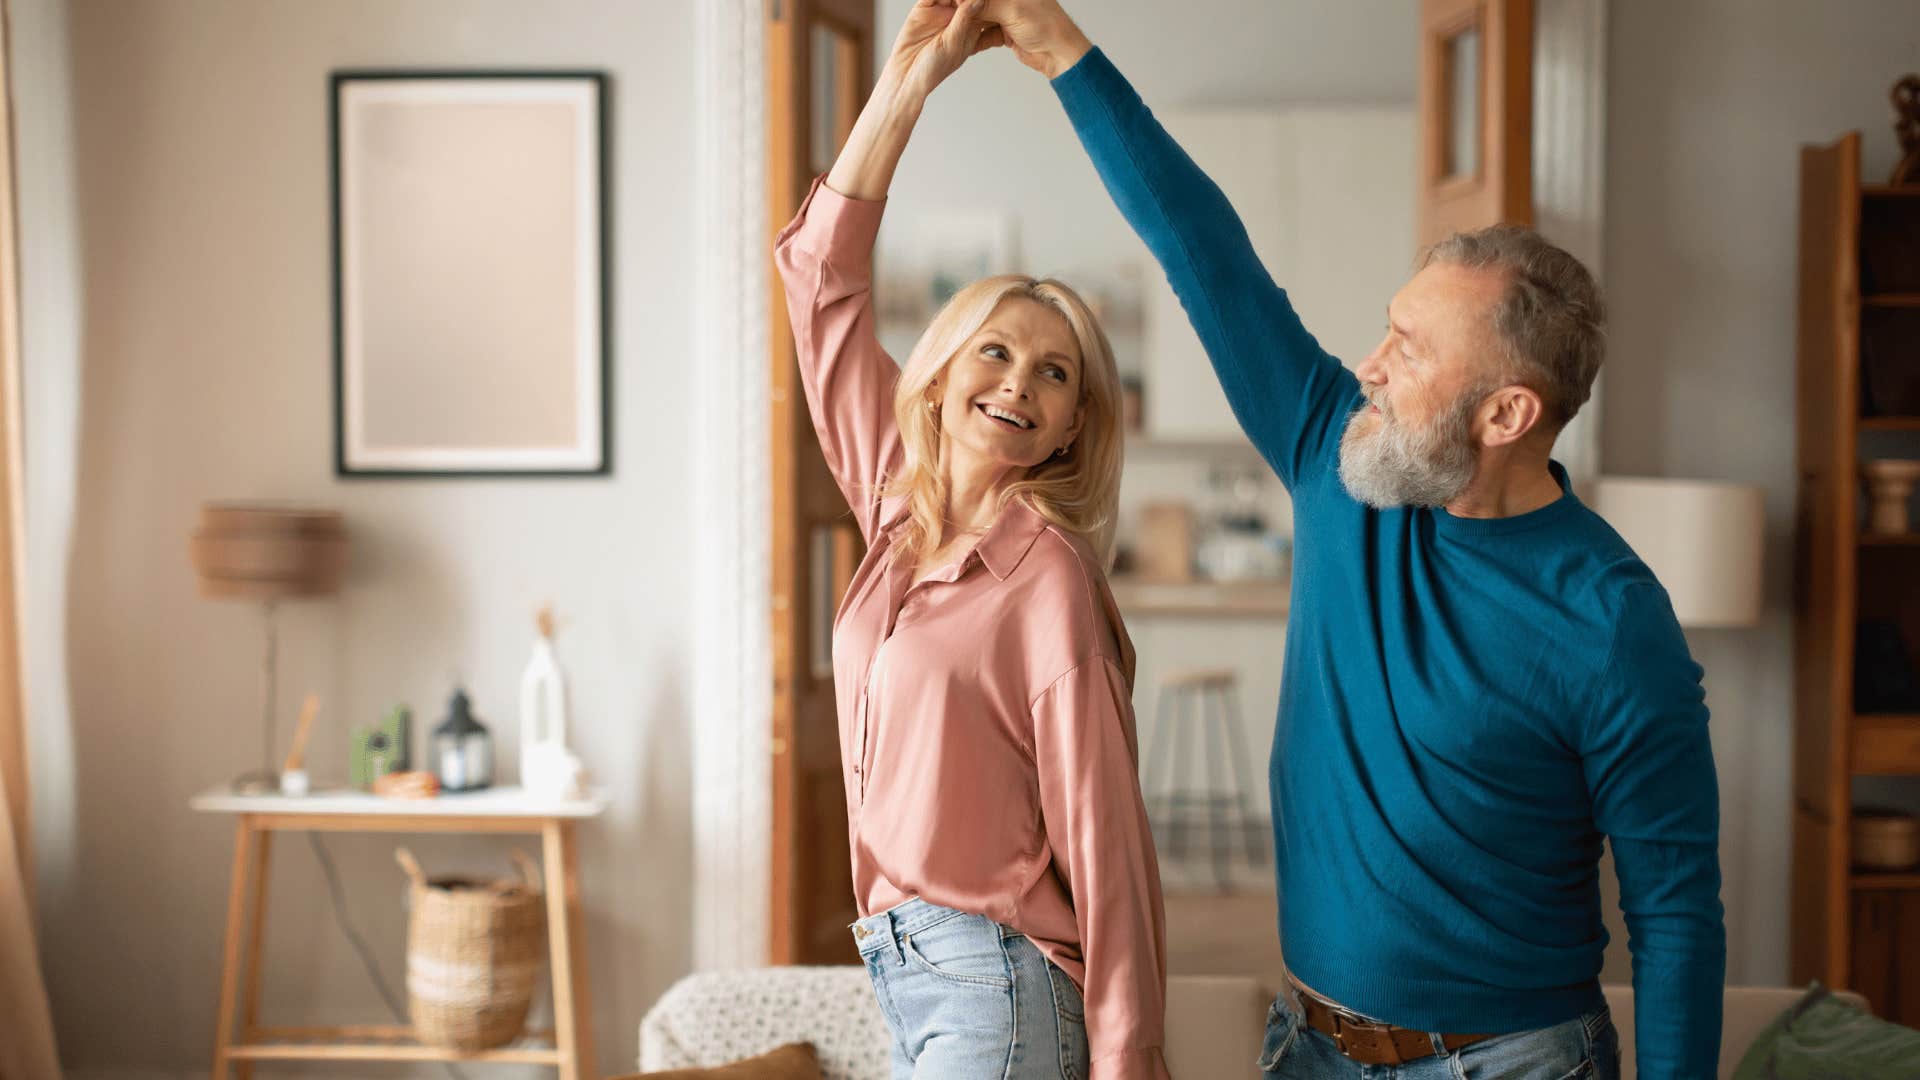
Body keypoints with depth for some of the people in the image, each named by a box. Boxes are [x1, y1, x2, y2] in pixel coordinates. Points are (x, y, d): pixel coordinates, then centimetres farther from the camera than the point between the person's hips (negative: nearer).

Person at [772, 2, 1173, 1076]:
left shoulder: (1049, 576, -13)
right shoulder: (898, 508, 6)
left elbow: (1103, 838, -13)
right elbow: (822, 275, 8)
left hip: (995, 991, -7)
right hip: (908, 967, 7)